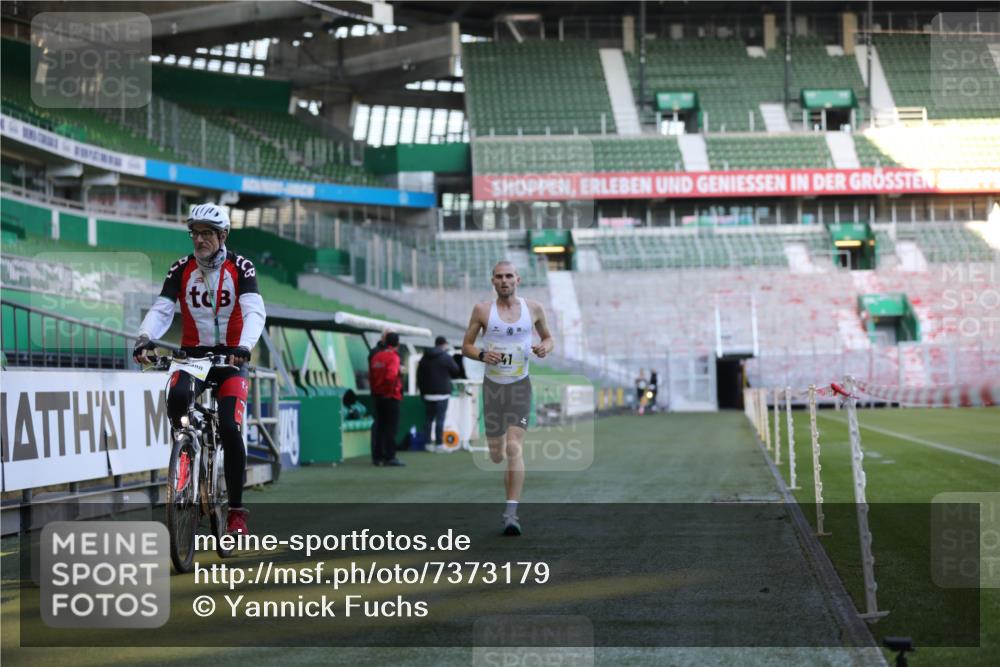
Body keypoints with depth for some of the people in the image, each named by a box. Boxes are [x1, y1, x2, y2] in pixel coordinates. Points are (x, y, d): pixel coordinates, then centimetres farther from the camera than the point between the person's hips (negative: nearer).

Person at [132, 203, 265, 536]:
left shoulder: (240, 267, -7)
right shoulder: (181, 269, -1)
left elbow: (254, 311, -20)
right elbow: (161, 309, -10)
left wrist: (244, 346, -39)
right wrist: (144, 339, -30)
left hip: (231, 357, -1)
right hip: (192, 354, 1)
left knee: (230, 429, -15)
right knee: (177, 397, -33)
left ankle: (236, 509, -4)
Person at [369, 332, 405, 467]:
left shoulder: (376, 356, 9)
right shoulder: (393, 357, -14)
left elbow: (370, 376, 12)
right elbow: (391, 376, -25)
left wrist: (375, 390, 16)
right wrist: (393, 388, -9)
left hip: (378, 396, 7)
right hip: (391, 396, -7)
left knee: (380, 426, 12)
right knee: (391, 427, -4)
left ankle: (377, 456, 14)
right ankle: (389, 457, -6)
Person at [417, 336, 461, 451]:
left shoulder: (425, 358, 9)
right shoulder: (446, 357, -8)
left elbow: (419, 375, 11)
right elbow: (456, 372, 2)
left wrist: (422, 390, 17)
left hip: (427, 393, 5)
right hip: (442, 393, -5)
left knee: (428, 418, 10)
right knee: (440, 419, -5)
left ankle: (427, 442, 9)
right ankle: (439, 443, -8)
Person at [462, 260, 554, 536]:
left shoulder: (533, 308, 1)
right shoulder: (482, 310, -3)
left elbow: (548, 338, 15)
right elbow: (466, 346, 4)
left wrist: (545, 347, -9)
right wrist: (482, 355, -18)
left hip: (520, 387, -1)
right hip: (493, 386, 1)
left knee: (514, 448, -16)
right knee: (496, 456, 6)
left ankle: (511, 512, -16)